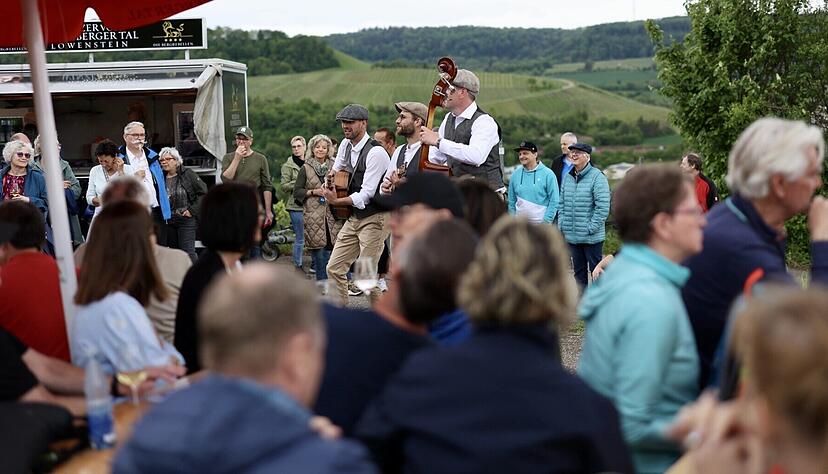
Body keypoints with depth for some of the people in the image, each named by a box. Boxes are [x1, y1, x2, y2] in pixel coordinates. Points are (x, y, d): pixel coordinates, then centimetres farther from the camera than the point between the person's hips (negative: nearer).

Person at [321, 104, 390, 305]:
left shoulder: (375, 152, -18)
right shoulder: (346, 145, 8)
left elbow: (366, 194, -21)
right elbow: (337, 168, 31)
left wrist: (337, 201, -25)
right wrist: (333, 172, 10)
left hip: (374, 218, -9)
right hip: (353, 218, 9)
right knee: (334, 268, 6)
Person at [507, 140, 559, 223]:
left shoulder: (547, 174, -4)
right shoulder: (515, 174, 8)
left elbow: (554, 201, -6)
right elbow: (511, 201, 13)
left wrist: (546, 220, -12)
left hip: (540, 223, -4)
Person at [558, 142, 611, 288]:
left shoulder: (597, 177, -10)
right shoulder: (567, 177, 11)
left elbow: (603, 207, -14)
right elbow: (562, 203, 18)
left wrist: (591, 228, -17)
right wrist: (562, 225, 7)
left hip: (592, 237, -6)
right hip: (571, 236, 6)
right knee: (579, 270, 15)